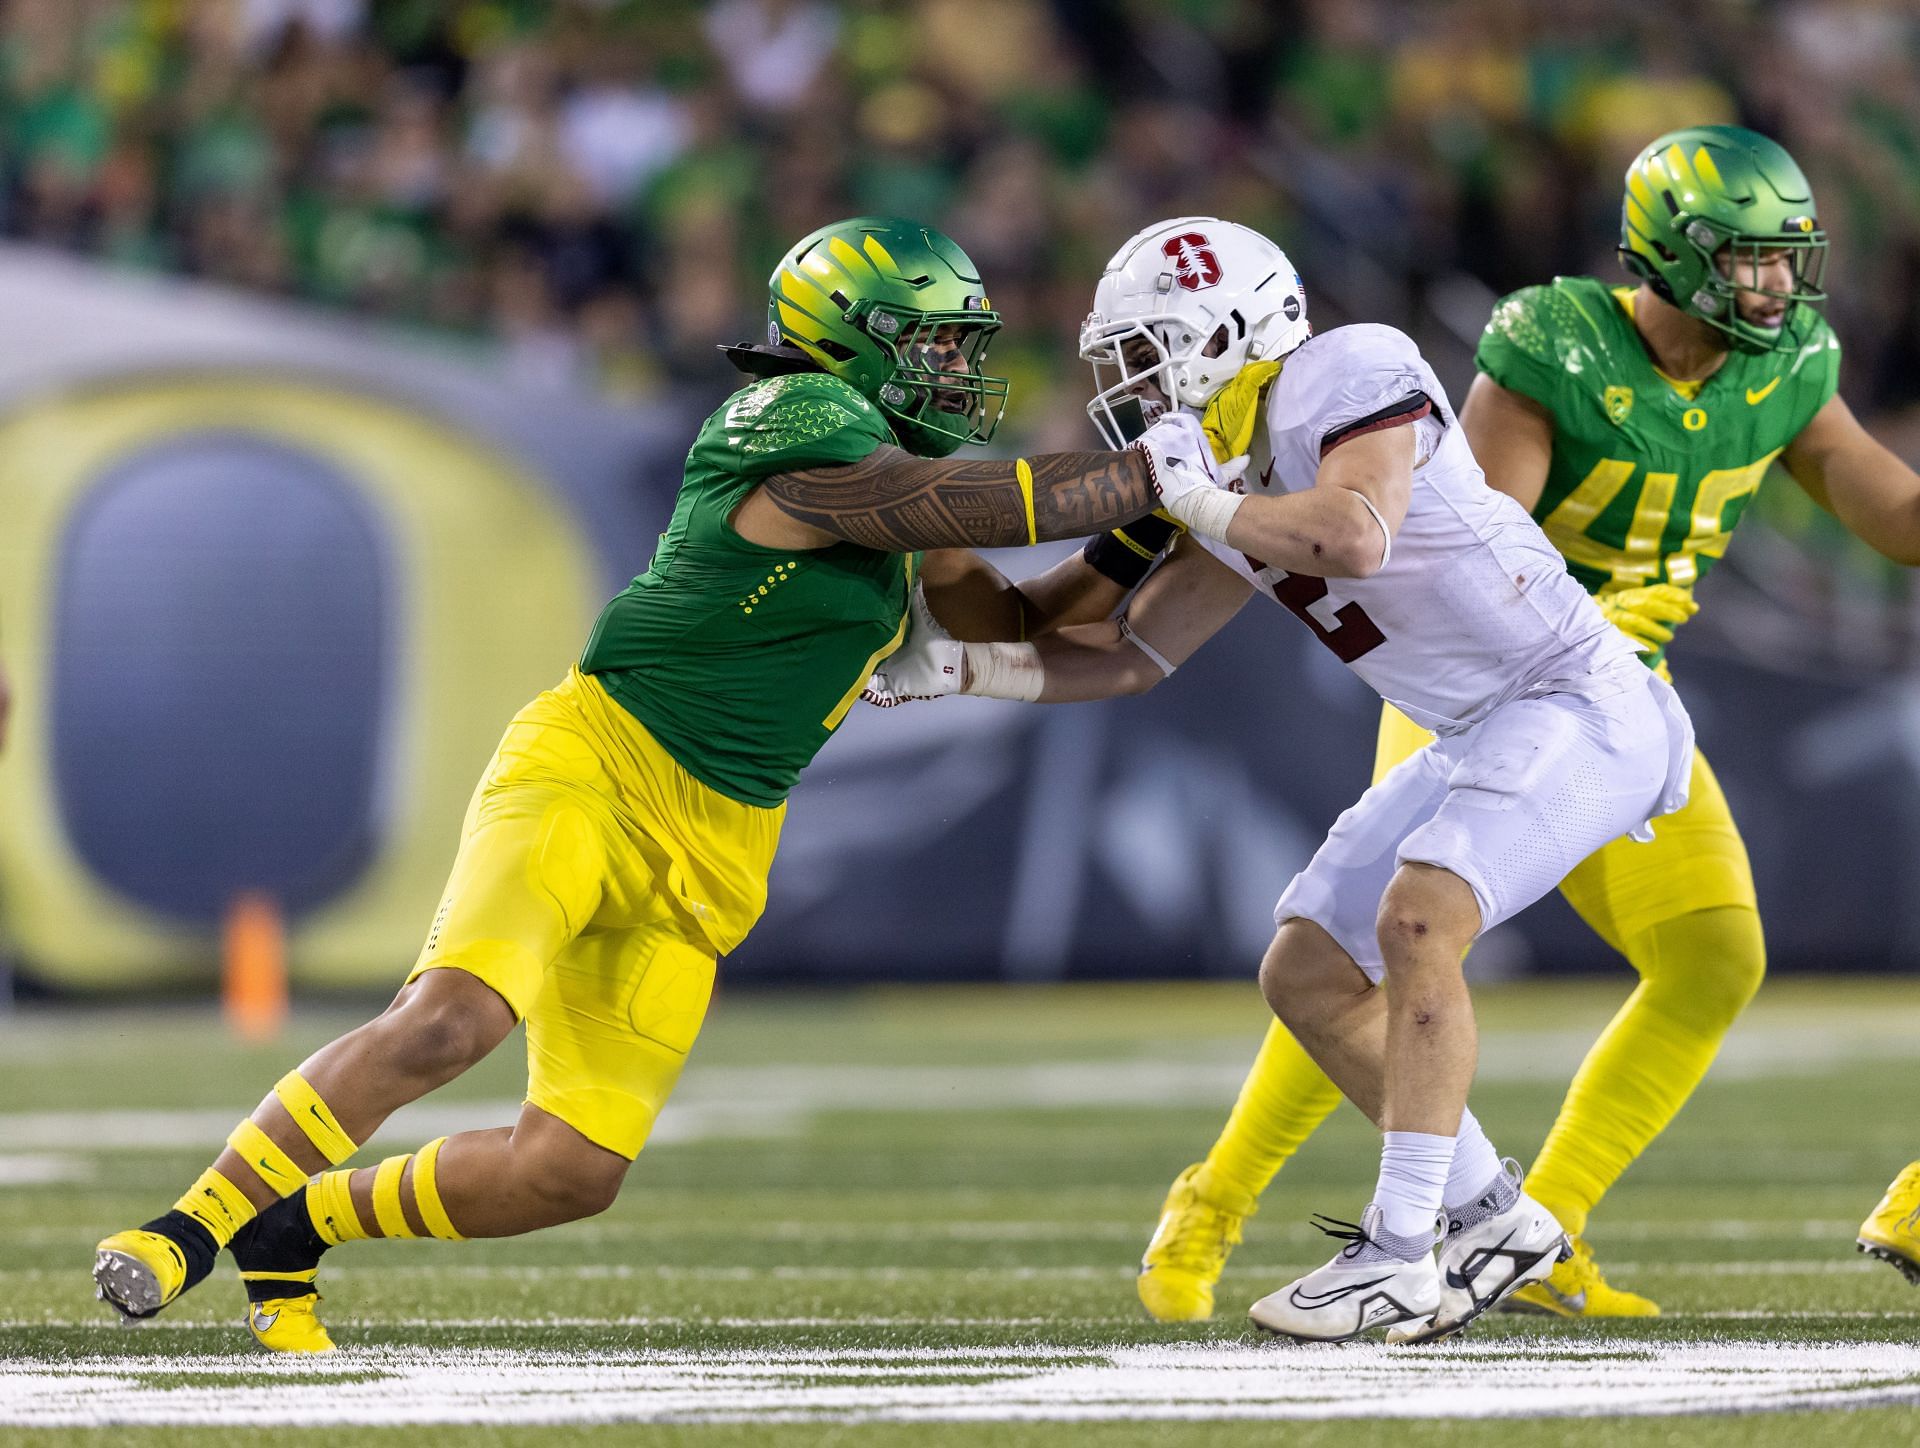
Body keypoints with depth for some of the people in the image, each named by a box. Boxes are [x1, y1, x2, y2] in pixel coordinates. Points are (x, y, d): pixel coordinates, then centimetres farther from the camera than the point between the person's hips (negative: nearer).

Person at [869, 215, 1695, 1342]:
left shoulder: (1348, 378, -16)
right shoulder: (1243, 480, 10)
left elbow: (1357, 537, -35)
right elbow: (1133, 655, 17)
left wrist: (1203, 504, -22)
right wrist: (959, 664, 9)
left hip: (1578, 704, -10)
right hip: (1485, 737, 10)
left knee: (1415, 923, -27)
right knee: (1309, 975, 8)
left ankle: (1401, 1259, -25)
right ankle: (1495, 1221, 17)